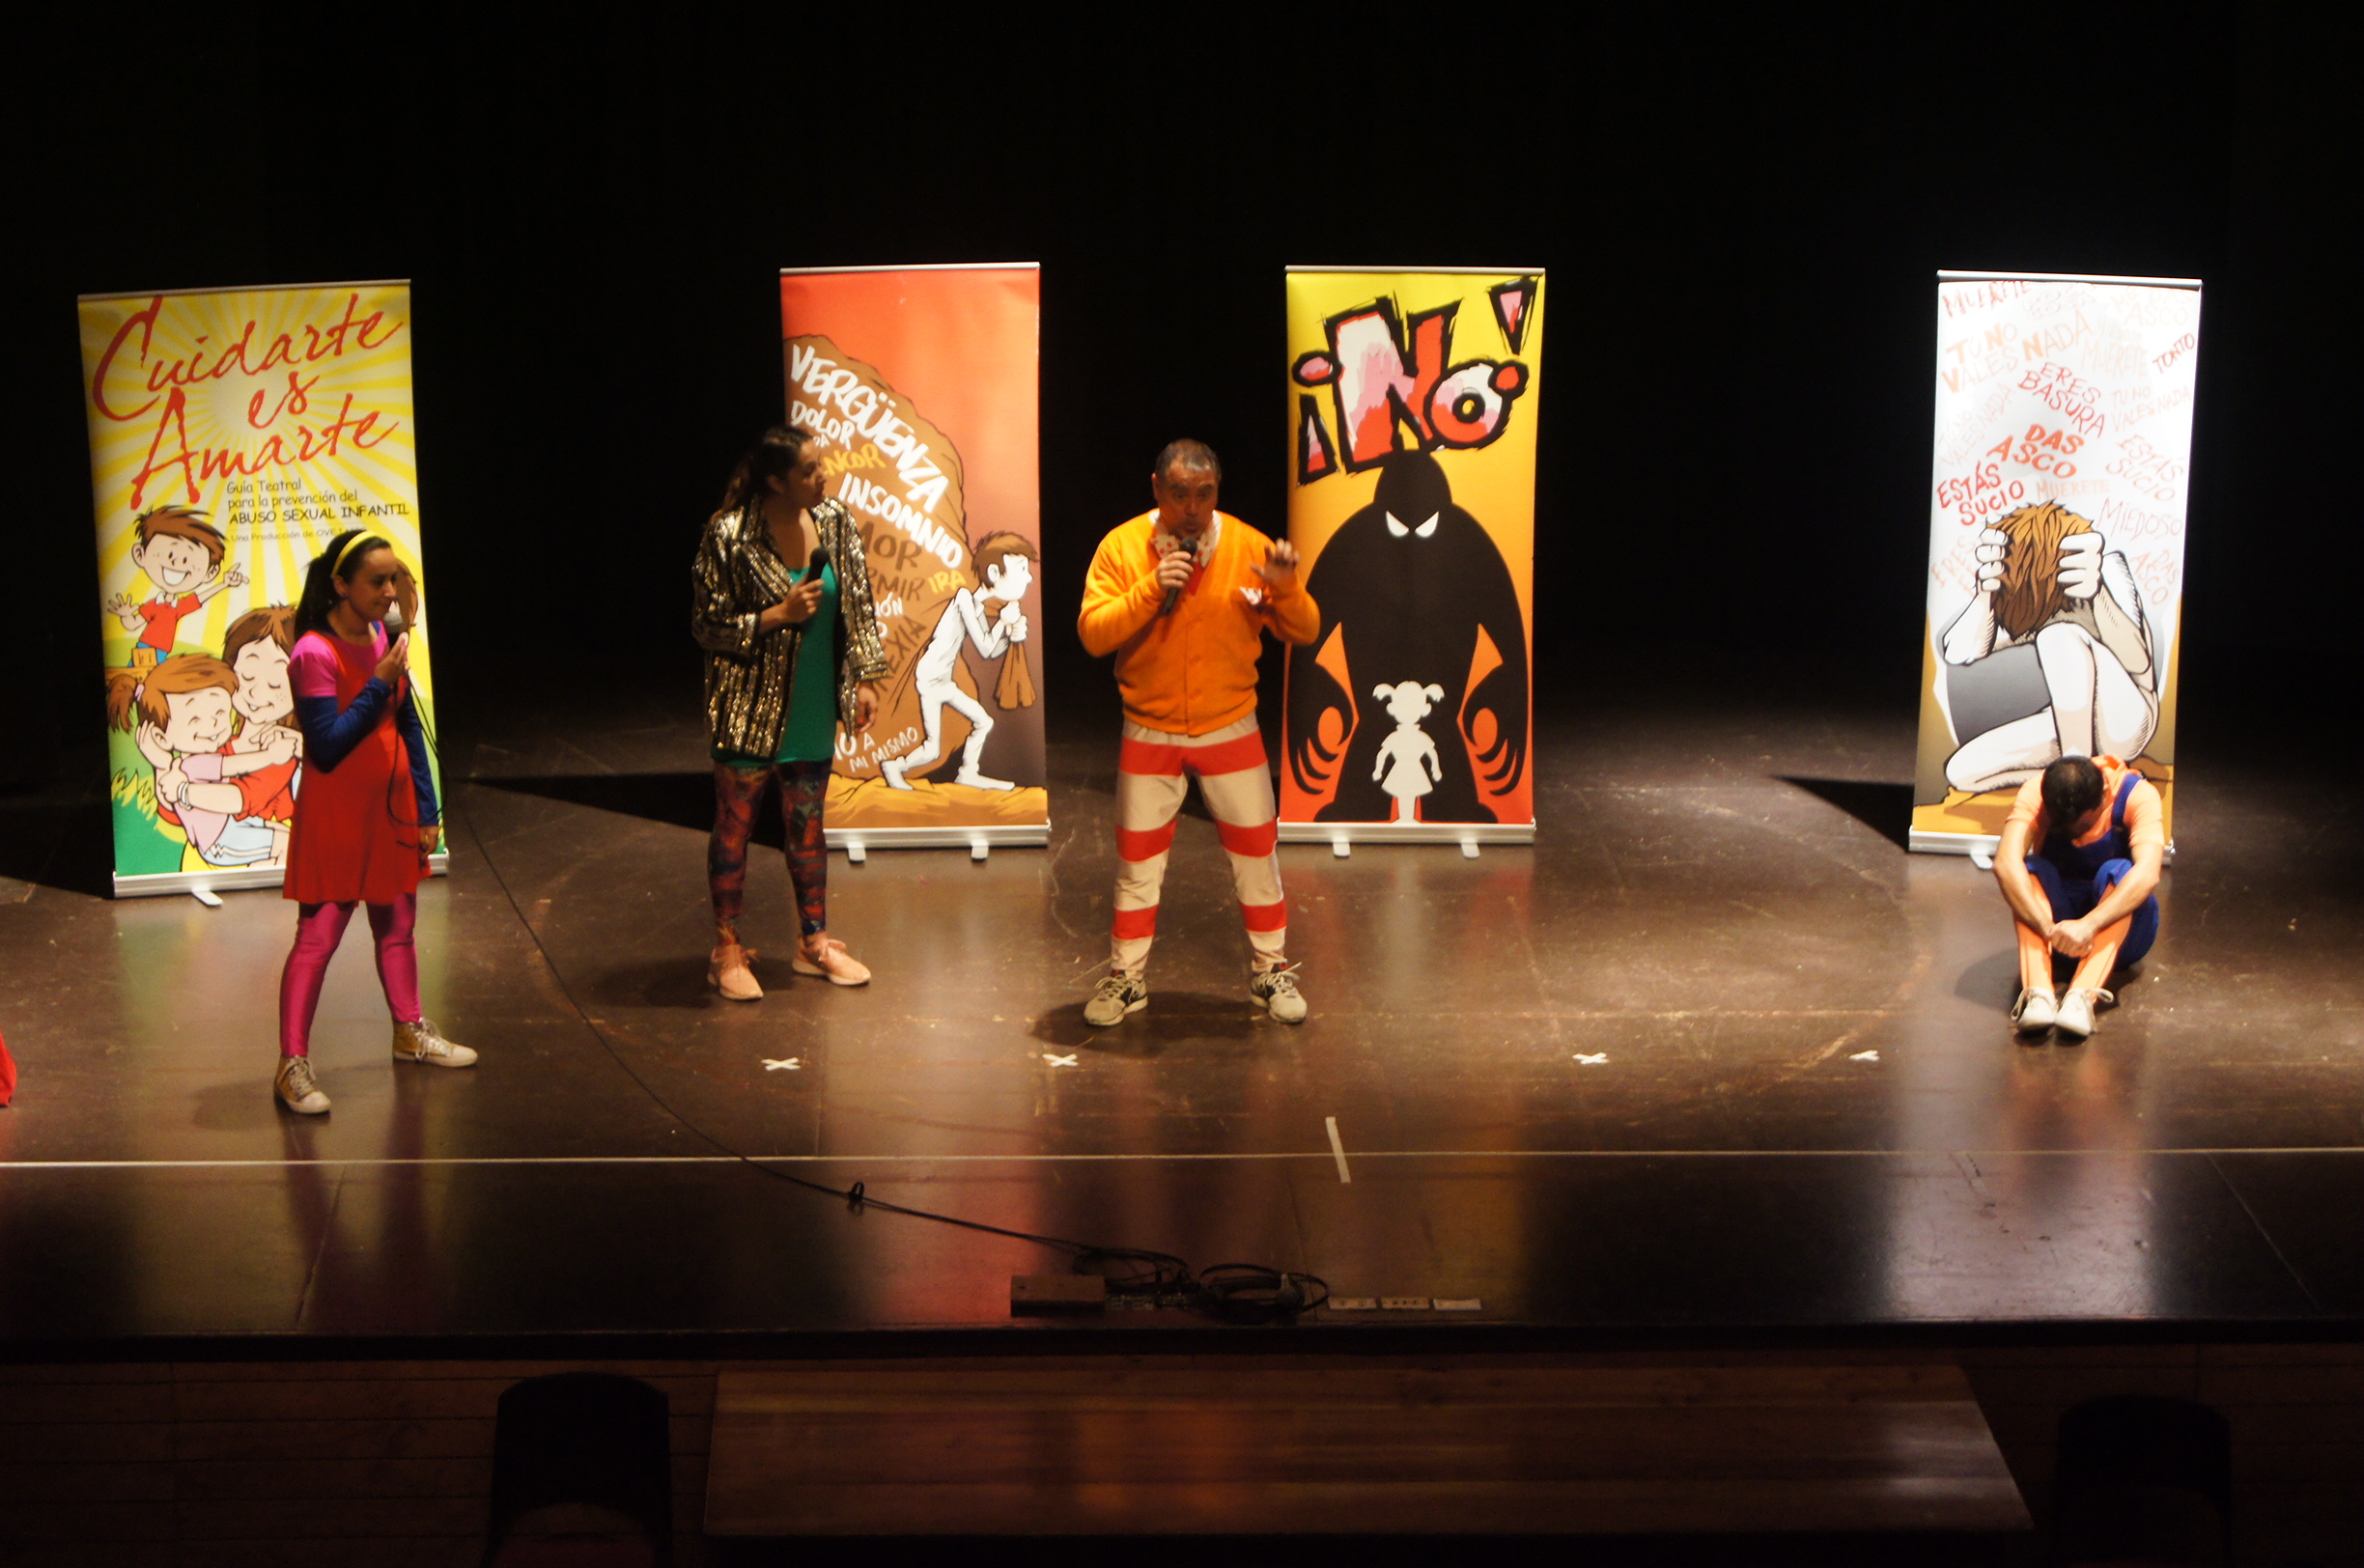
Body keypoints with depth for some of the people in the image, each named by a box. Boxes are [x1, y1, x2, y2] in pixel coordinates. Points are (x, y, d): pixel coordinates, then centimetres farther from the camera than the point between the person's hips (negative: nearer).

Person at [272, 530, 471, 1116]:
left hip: (390, 806, 7)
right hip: (335, 815, -7)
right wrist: (379, 685, -23)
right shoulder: (314, 655, -19)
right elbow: (328, 747, -22)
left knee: (397, 923, 19)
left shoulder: (385, 639, 4)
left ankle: (410, 1030, 36)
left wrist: (426, 808, 11)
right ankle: (292, 1064, -3)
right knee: (318, 936, -6)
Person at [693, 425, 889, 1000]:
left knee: (808, 824, 14)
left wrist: (865, 678, 5)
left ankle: (814, 941, 26)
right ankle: (728, 950, 16)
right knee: (735, 827, 5)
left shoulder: (835, 522, -1)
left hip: (812, 709, 5)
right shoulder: (729, 536, -16)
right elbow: (707, 625, -12)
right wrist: (778, 616, -21)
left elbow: (858, 604, 8)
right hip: (749, 709, -5)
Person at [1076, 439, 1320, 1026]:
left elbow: (1304, 633, -5)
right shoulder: (1122, 548, -8)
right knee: (1137, 857, 7)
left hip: (1230, 729, 0)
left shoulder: (1247, 546, -6)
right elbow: (1093, 633, -16)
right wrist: (1151, 589, -28)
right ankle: (1127, 978, 20)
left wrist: (1286, 589, -25)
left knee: (1255, 850, 6)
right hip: (1149, 731, 0)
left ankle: (1271, 970, 21)